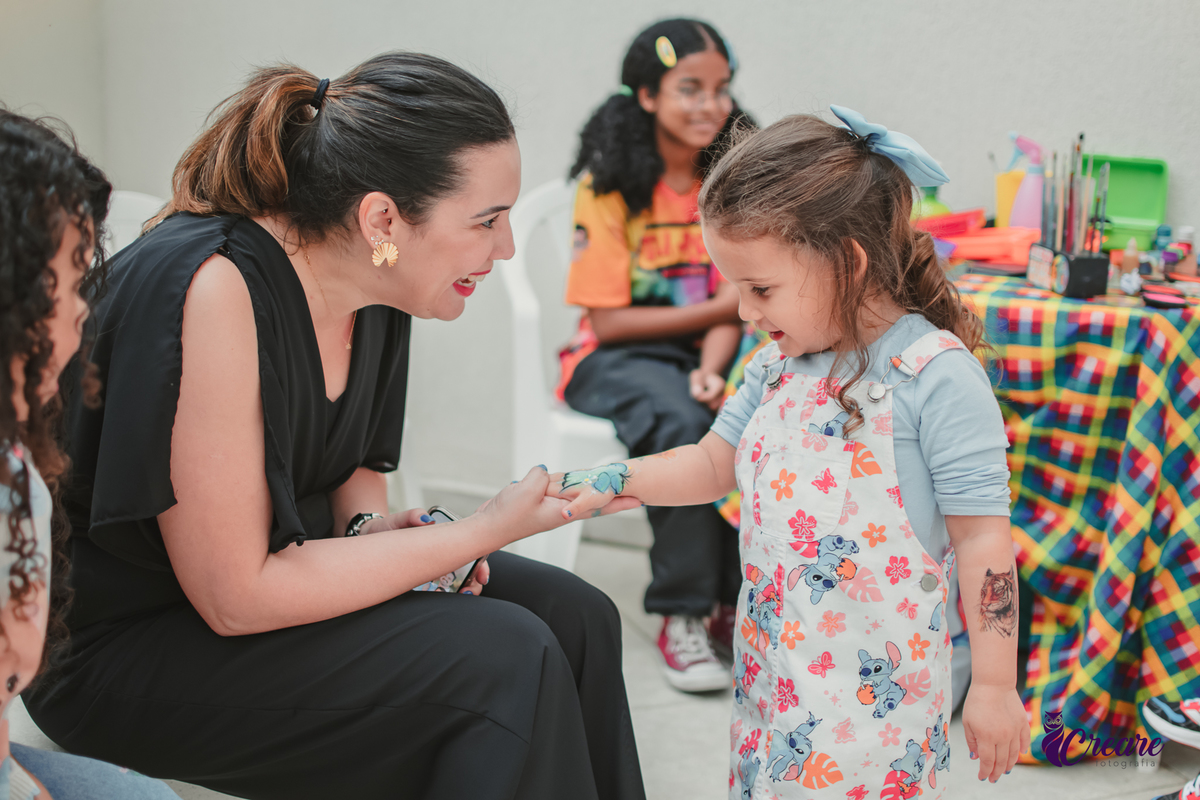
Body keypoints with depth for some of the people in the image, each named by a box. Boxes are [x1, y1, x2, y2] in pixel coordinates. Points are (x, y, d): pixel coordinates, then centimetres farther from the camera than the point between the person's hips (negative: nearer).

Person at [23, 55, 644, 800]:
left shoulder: (377, 288, -3)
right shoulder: (214, 286, -29)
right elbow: (234, 597, -27)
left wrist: (375, 531, -8)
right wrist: (484, 531, -24)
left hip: (264, 572, 8)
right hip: (124, 648, -8)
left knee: (574, 617, -1)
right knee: (505, 661, -21)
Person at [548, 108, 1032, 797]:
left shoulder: (936, 373, -16)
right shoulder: (780, 363, 7)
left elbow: (984, 540, -14)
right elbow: (715, 462, 20)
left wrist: (995, 686, -12)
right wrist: (607, 484, 6)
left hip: (876, 686, -7)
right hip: (774, 663, 7)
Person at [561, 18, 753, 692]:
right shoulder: (609, 186, -8)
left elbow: (733, 305, -2)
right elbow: (608, 320, -11)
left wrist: (713, 369, -23)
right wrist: (715, 311, -10)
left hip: (702, 356, 4)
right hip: (616, 361, -3)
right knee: (682, 427, -35)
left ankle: (738, 603, -14)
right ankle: (682, 615, -23)